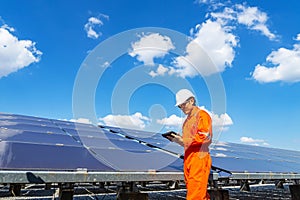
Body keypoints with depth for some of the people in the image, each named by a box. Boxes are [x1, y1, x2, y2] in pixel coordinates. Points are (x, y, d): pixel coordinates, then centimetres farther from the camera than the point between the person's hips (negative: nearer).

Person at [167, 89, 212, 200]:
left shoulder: (202, 115, -5)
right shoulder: (188, 119, 22)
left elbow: (204, 137, -15)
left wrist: (183, 140, -15)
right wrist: (177, 139, 5)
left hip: (199, 158, -9)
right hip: (188, 158, 9)